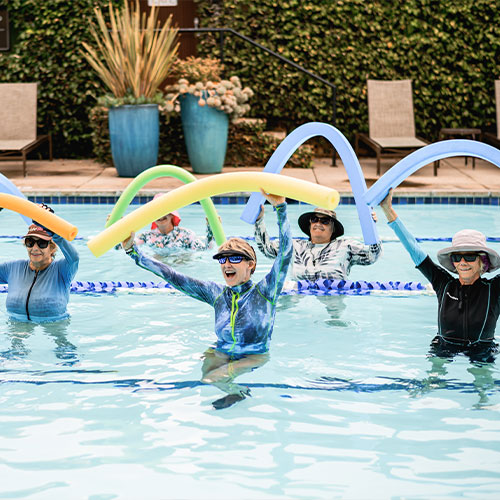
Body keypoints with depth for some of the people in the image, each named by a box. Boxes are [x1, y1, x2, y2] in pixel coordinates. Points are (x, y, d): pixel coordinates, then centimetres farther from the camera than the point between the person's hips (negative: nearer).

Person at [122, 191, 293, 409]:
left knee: (212, 379, -25)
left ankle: (240, 392, 5)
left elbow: (285, 252, -22)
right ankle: (236, 391, 5)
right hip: (221, 352, 5)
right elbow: (171, 276, 0)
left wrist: (280, 207, -32)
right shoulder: (217, 293, 1)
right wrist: (132, 250, -6)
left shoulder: (264, 292, -10)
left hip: (255, 357, -5)